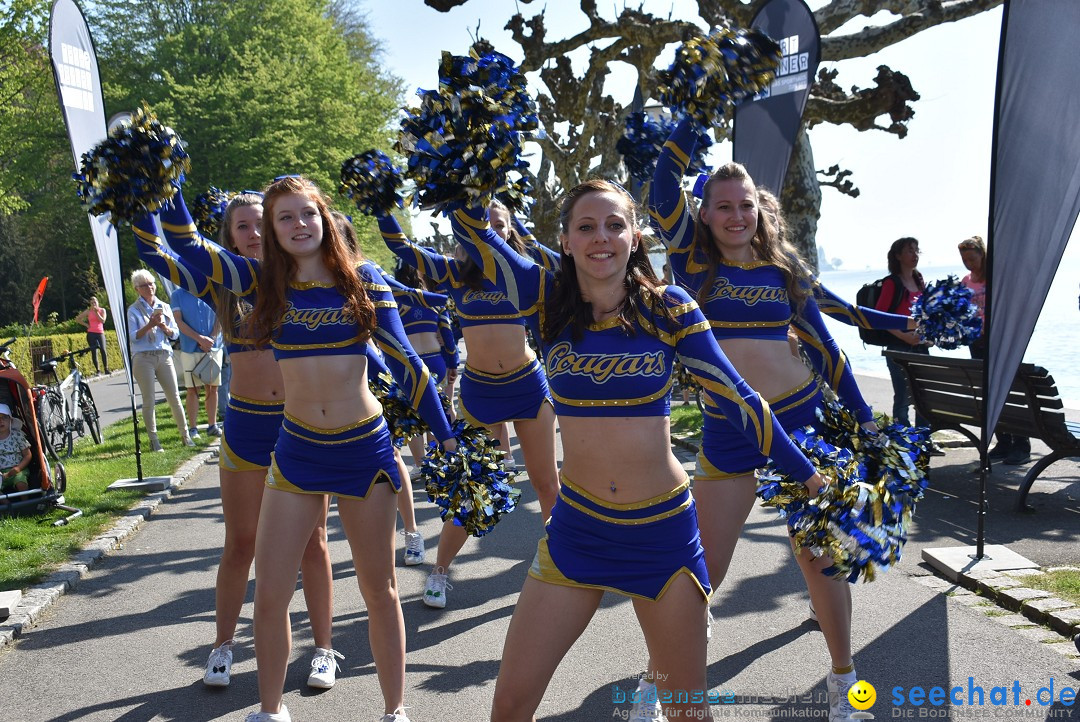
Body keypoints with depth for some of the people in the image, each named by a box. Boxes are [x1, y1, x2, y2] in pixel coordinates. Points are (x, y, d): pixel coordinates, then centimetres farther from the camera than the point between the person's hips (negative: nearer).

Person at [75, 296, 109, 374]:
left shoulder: (102, 310, 9)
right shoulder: (88, 311, 7)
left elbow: (103, 320, -5)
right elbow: (77, 318, 11)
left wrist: (96, 312, -11)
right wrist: (86, 324, 3)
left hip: (100, 333, 0)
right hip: (91, 333, 0)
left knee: (103, 350, -15)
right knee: (94, 352, -2)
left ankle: (106, 369, -9)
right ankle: (97, 370, 1)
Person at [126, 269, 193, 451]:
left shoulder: (164, 307, 14)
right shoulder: (133, 310, 4)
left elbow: (175, 334, 12)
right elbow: (132, 336, -5)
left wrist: (164, 327, -8)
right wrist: (149, 325, -17)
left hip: (164, 356, 3)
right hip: (143, 358, -3)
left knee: (175, 398, 1)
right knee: (149, 401, -1)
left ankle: (185, 435, 10)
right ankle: (154, 440, 7)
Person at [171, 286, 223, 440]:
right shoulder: (177, 295, 2)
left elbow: (220, 318, 4)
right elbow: (179, 322, -4)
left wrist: (211, 339, -9)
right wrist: (200, 339, -15)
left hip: (213, 348, 2)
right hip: (190, 350, -2)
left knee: (212, 387, 5)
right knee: (192, 389, 0)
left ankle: (212, 425, 13)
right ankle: (193, 428, 5)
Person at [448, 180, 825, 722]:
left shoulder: (668, 309, -6)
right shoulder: (550, 302, -2)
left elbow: (736, 397, 0)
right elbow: (469, 224, -6)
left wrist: (810, 477, 4)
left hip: (664, 530, -1)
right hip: (576, 529, 1)